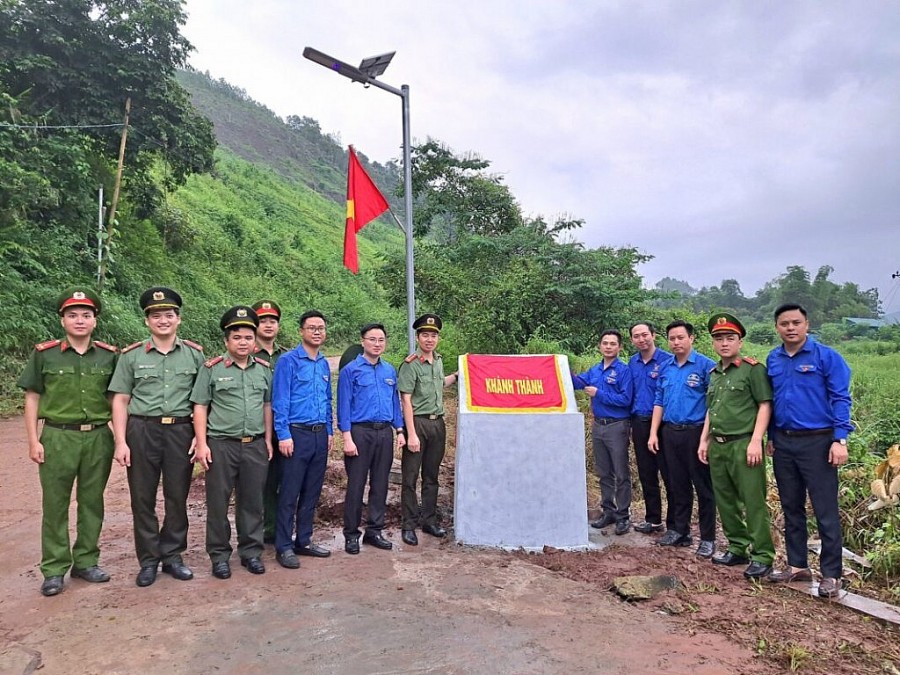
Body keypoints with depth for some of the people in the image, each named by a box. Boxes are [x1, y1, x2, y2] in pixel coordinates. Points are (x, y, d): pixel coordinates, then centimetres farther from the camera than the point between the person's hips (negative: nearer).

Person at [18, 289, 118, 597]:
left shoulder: (109, 356, 5)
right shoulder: (44, 354, 1)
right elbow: (32, 399, 3)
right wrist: (34, 440, -3)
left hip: (98, 438, 2)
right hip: (58, 438, -1)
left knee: (92, 503, 9)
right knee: (55, 505, 5)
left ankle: (86, 562, 23)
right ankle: (54, 570, 16)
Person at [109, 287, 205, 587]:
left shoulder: (194, 354, 4)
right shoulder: (131, 356, 3)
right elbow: (120, 400, 3)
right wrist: (121, 441, -4)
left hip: (181, 431, 0)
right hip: (142, 431, 0)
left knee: (178, 497, 8)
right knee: (143, 498, 7)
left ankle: (172, 555, 23)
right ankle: (148, 560, 20)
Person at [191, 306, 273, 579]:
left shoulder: (264, 369, 8)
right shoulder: (211, 368, -3)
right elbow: (200, 407, -3)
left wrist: (268, 440, 9)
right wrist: (201, 443, -9)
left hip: (256, 445, 3)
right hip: (221, 444, -3)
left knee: (252, 501, 10)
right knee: (218, 502, 6)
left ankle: (251, 551, 23)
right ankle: (219, 555, 19)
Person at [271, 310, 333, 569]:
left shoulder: (324, 364, 12)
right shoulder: (288, 361, -7)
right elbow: (280, 401, -11)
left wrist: (329, 431, 14)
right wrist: (284, 435, -15)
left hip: (320, 435, 6)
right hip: (297, 434, -6)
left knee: (312, 492, 13)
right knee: (289, 494, 0)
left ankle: (304, 541, 24)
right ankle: (284, 547, 10)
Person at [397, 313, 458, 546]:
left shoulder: (438, 361, 11)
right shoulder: (410, 364, -11)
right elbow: (406, 400, -15)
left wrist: (457, 376, 17)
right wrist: (411, 434, -19)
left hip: (437, 422, 7)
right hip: (418, 423, -7)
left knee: (431, 476, 15)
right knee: (410, 477, 1)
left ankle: (429, 519, 26)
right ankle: (409, 525, 10)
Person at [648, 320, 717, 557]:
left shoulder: (706, 365, -8)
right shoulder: (666, 368, 11)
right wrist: (654, 433, 8)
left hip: (696, 432, -6)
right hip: (670, 433, 6)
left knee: (703, 487, 3)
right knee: (677, 485, 14)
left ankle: (708, 538, 13)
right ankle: (679, 531, 26)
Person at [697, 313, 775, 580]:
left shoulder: (753, 369, -5)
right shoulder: (714, 374, 16)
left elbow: (765, 405, -9)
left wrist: (756, 441, -16)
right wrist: (704, 440, 18)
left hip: (743, 445, -7)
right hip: (717, 447, 7)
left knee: (753, 502, -3)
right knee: (725, 501, 13)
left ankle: (763, 556, 8)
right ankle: (737, 548, 26)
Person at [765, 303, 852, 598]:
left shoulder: (826, 356, -7)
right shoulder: (773, 359, 8)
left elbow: (840, 399, -9)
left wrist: (840, 440, -15)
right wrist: (771, 438, 14)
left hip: (817, 442, -5)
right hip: (783, 443, 5)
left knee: (826, 511, 0)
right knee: (791, 508, 13)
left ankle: (832, 574, 11)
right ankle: (797, 565, 25)